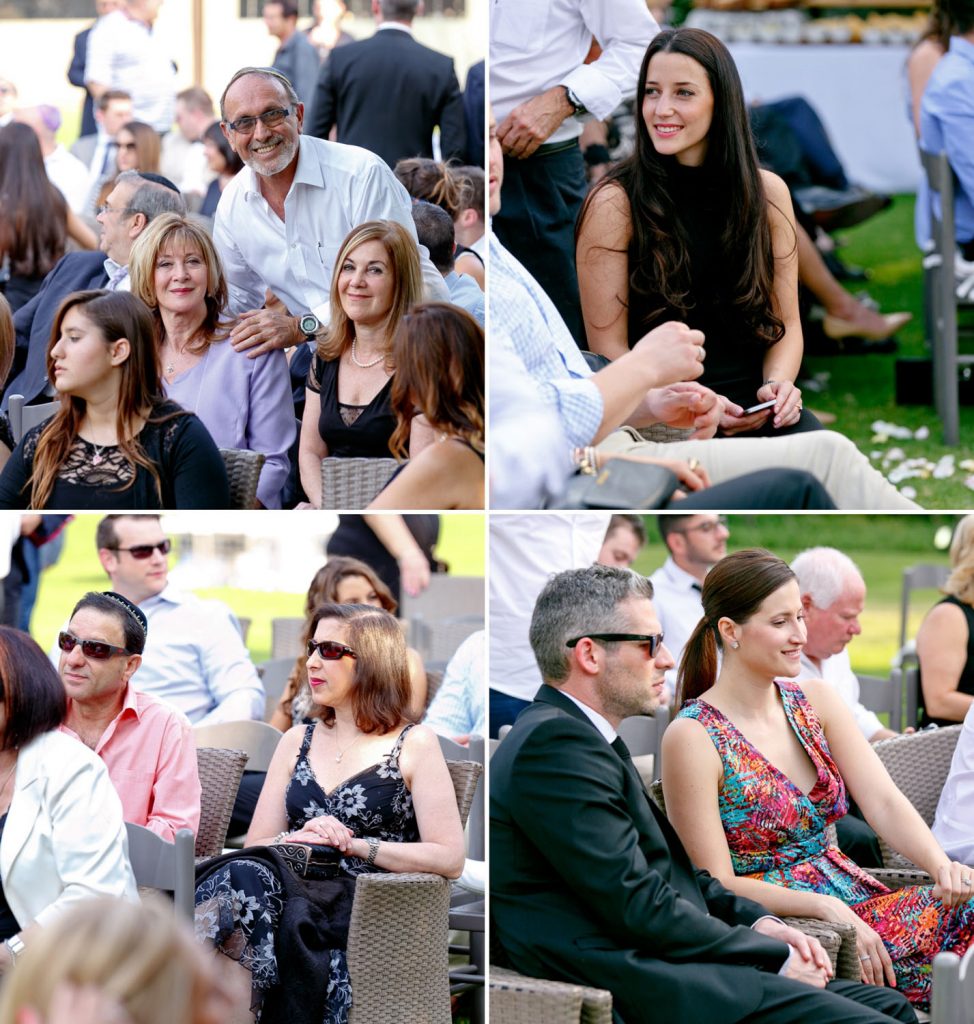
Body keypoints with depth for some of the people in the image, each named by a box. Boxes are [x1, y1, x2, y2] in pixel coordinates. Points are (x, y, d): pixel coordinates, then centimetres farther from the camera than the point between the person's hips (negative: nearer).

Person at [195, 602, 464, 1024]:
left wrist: (354, 845, -8)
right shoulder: (298, 742, 24)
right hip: (297, 890, 4)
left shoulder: (413, 744, 8)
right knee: (247, 873, -35)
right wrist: (296, 840, -7)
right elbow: (255, 845, 17)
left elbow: (449, 858, -3)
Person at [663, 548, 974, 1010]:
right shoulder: (692, 738, -9)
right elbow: (717, 884, -10)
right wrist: (826, 908, -21)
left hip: (853, 899, 6)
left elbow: (884, 802, 0)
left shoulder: (816, 702, 10)